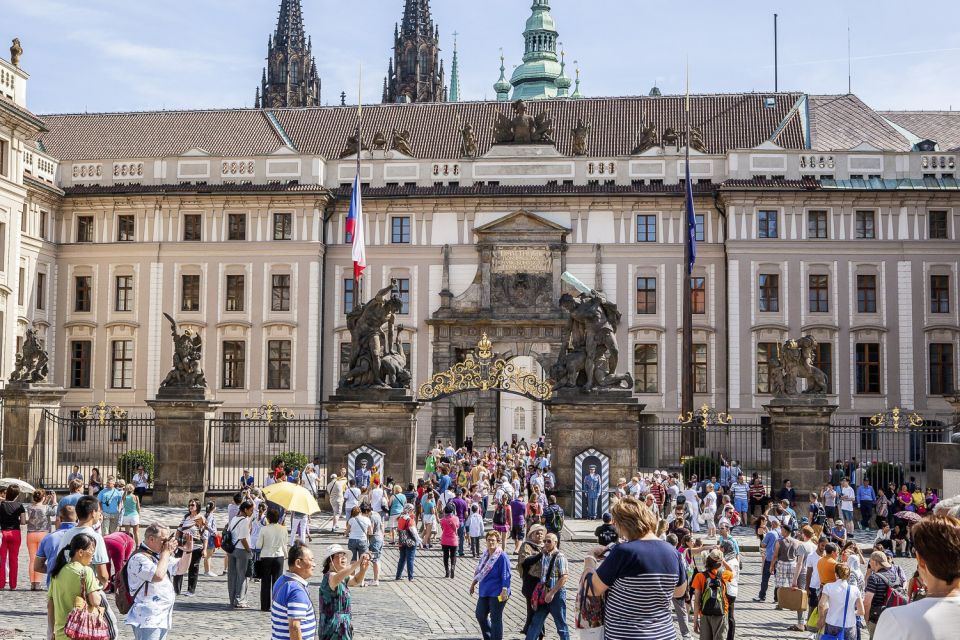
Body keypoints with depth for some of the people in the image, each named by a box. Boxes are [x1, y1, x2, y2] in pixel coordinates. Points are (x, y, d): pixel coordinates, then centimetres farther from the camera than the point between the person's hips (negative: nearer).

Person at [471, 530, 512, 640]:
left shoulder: (502, 556, -15)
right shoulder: (485, 555, 8)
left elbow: (506, 576, -18)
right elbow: (479, 571, 21)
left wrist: (504, 591, -24)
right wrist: (473, 583, 26)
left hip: (497, 593, -8)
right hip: (484, 592, 8)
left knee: (495, 618, 0)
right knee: (480, 615, 14)